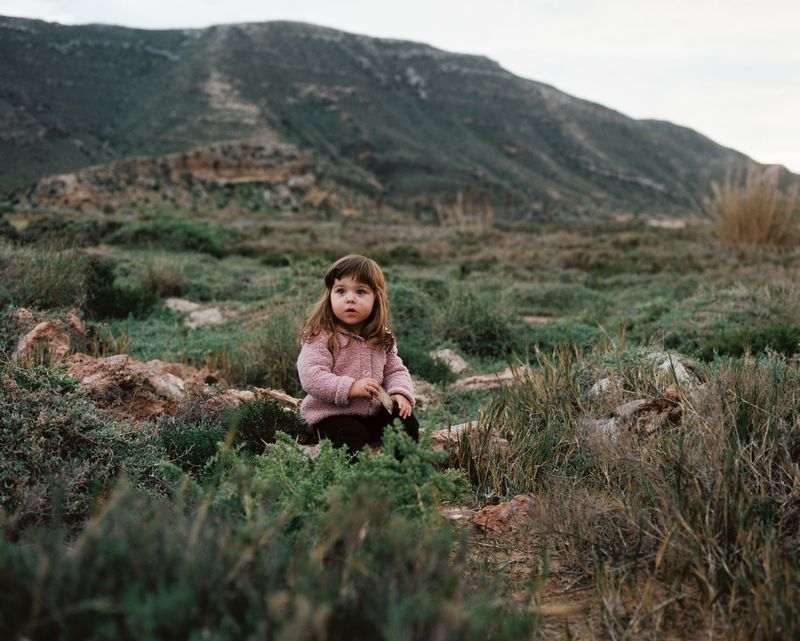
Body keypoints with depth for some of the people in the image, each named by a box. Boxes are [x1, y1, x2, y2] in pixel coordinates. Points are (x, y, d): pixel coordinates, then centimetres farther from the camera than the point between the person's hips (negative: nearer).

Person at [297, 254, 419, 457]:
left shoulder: (382, 339, 5)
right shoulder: (320, 337, -14)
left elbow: (395, 370, 10)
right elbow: (311, 377, -23)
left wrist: (400, 393, -11)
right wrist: (349, 388, -29)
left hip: (374, 412, 6)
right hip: (332, 414, -6)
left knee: (407, 422, -6)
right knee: (353, 436, -30)